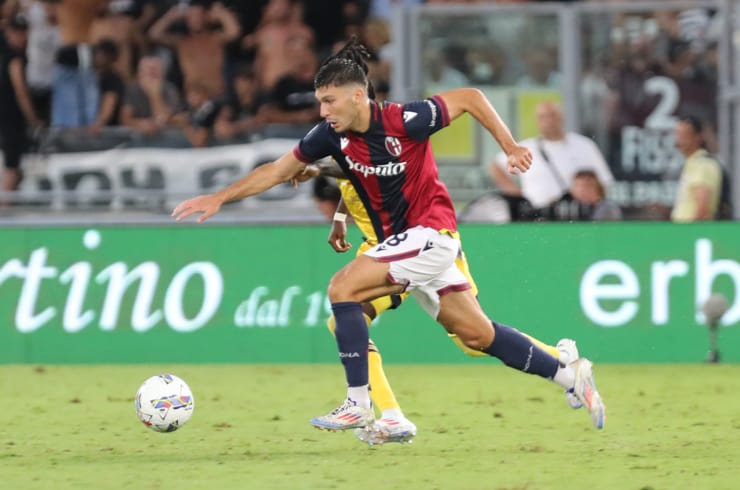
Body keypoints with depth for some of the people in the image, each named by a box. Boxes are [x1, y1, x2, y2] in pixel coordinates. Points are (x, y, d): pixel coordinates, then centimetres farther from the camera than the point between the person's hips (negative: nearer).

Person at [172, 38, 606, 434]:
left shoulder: (405, 121, -21)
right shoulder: (331, 136, -4)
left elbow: (470, 98, -9)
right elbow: (277, 170, 7)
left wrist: (511, 148, -12)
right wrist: (219, 198, 2)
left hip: (431, 231, -7)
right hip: (398, 241, 7)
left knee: (343, 287, -19)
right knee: (477, 335, 10)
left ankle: (358, 404, -14)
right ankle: (569, 375, 23)